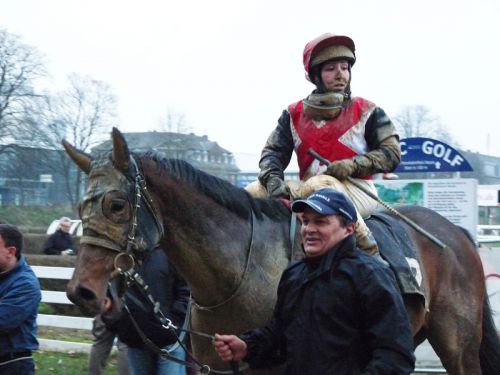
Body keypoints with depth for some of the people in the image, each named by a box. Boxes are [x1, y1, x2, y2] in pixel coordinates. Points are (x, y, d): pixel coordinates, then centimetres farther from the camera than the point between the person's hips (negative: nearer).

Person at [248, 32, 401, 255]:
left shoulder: (367, 112, 6)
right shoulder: (294, 114, 15)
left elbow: (392, 153, 2)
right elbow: (273, 151, 8)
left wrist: (353, 165, -15)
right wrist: (273, 179, -15)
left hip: (357, 190, -4)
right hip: (307, 189, 4)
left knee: (319, 186, -39)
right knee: (256, 191, -17)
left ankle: (366, 244, -37)